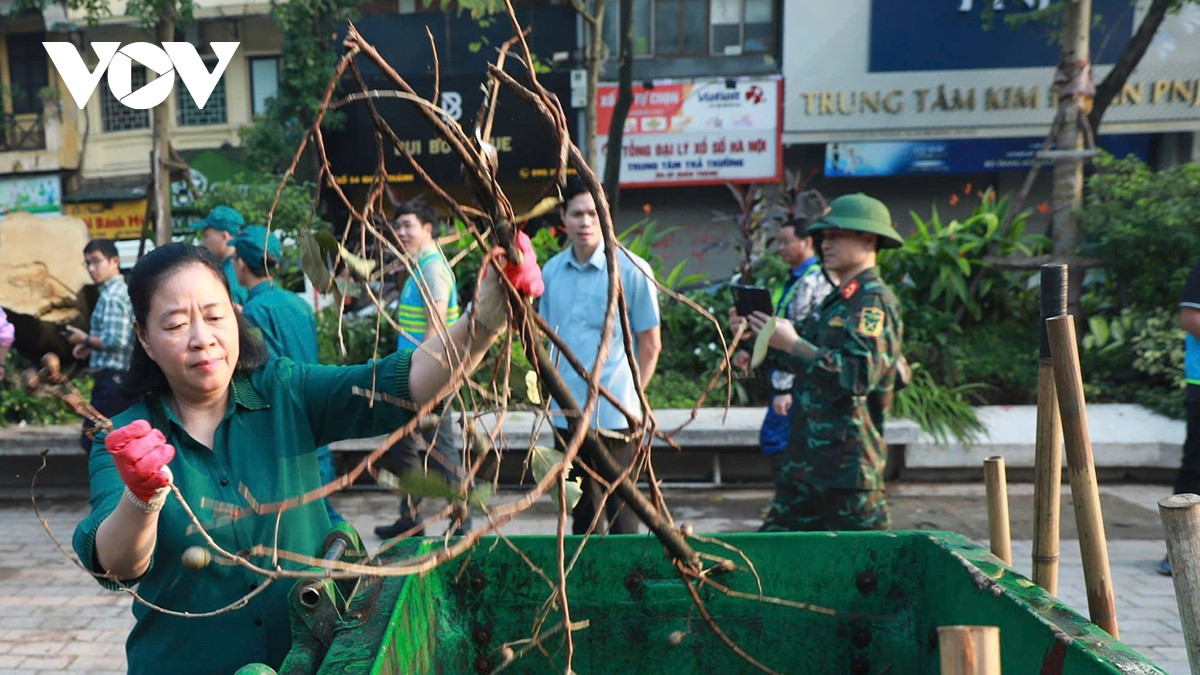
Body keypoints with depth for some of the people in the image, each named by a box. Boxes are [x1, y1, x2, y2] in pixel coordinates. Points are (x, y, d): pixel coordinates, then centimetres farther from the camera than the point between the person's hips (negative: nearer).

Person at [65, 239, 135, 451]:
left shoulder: (111, 296, -14)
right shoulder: (122, 290, 16)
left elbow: (115, 341, -23)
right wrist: (91, 346, 14)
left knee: (92, 441, -5)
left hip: (111, 377, -10)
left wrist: (86, 340, -7)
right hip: (123, 377, 10)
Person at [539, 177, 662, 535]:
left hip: (613, 415, -5)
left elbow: (650, 344, -3)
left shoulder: (632, 270, -8)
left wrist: (629, 396, -2)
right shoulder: (552, 270, 6)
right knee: (580, 511, 18)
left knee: (618, 512, 5)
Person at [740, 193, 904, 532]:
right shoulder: (838, 300, 18)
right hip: (808, 457, 10)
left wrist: (793, 343, -25)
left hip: (848, 462, -9)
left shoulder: (874, 301, -12)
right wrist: (773, 341, 6)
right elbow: (806, 361, 22)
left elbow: (860, 374, -26)